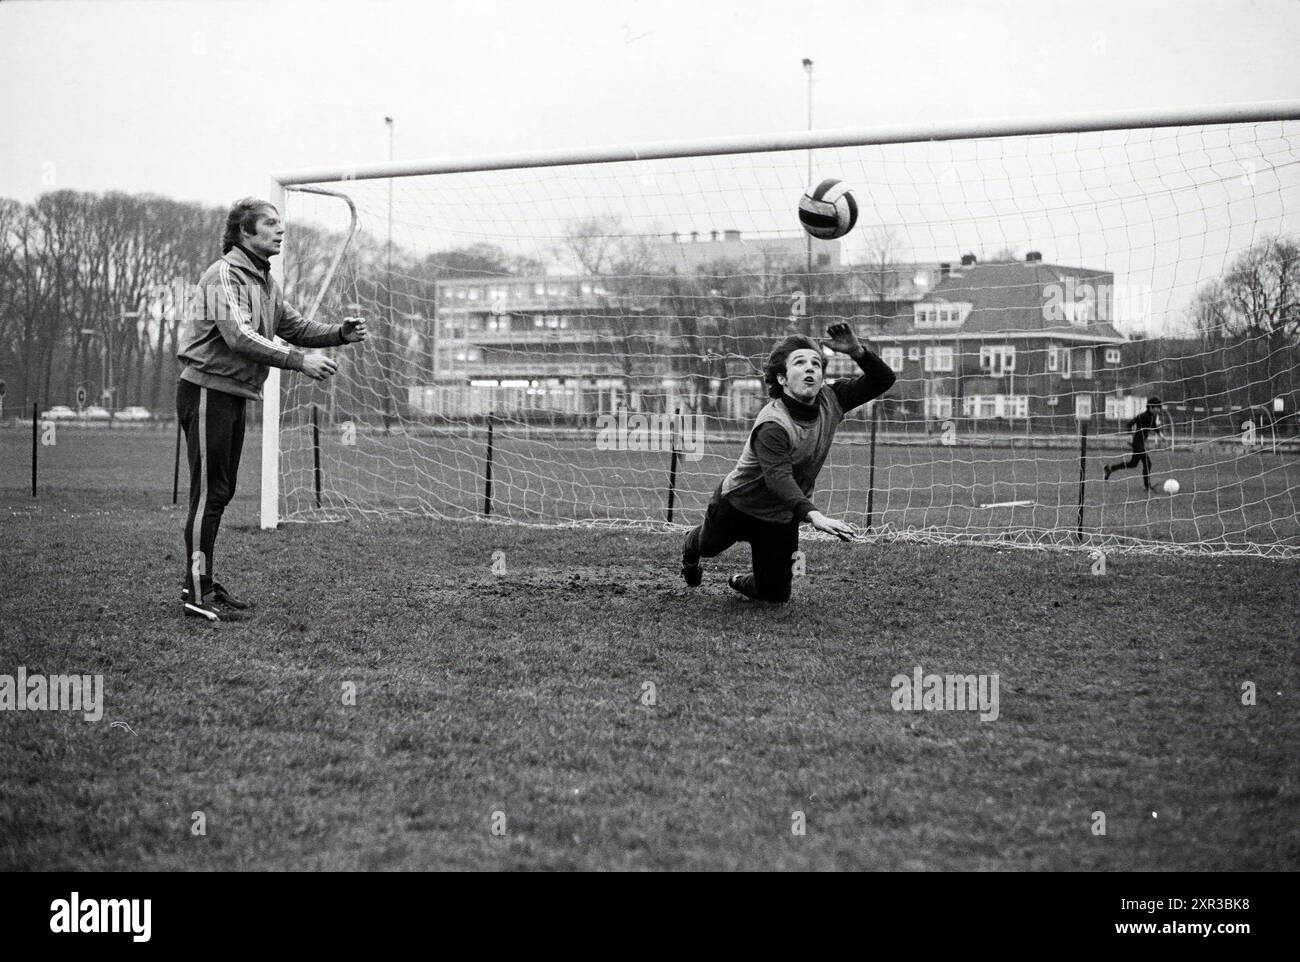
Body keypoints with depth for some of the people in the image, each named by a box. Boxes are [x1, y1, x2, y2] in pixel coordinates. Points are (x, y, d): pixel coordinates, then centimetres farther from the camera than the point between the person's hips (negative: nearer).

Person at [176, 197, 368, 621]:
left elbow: (295, 326, 15)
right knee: (209, 492, -8)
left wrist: (340, 333, -3)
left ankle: (202, 580, 23)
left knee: (220, 491, 14)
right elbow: (238, 336, -27)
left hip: (234, 395, 9)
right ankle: (198, 593, -5)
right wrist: (300, 360, -31)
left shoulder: (265, 281, 16)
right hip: (207, 390, -9)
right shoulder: (225, 275, -15)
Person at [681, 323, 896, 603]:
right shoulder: (772, 425, -35)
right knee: (708, 546, 27)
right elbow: (778, 478, -46)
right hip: (738, 505, -4)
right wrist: (814, 515, -61)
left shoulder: (831, 401, -14)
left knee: (776, 595, 3)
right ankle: (692, 546, 65)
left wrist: (857, 352, -31)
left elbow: (883, 380, -10)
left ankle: (744, 583, 38)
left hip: (782, 519, 4)